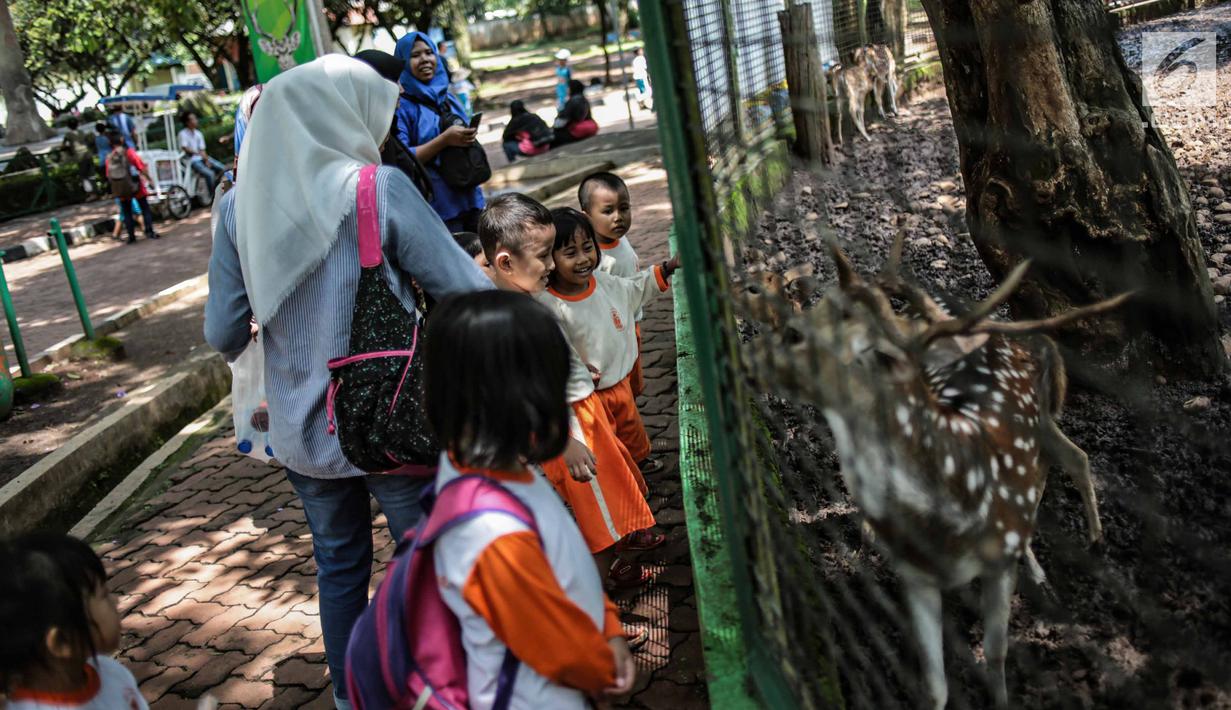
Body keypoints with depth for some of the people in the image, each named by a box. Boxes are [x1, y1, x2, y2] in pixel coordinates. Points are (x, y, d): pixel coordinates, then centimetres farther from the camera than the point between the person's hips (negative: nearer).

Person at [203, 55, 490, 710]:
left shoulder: (240, 203, -3)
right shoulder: (380, 188, -16)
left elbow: (223, 335, 1)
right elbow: (470, 294, -16)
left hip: (301, 429, 5)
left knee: (338, 564, 23)